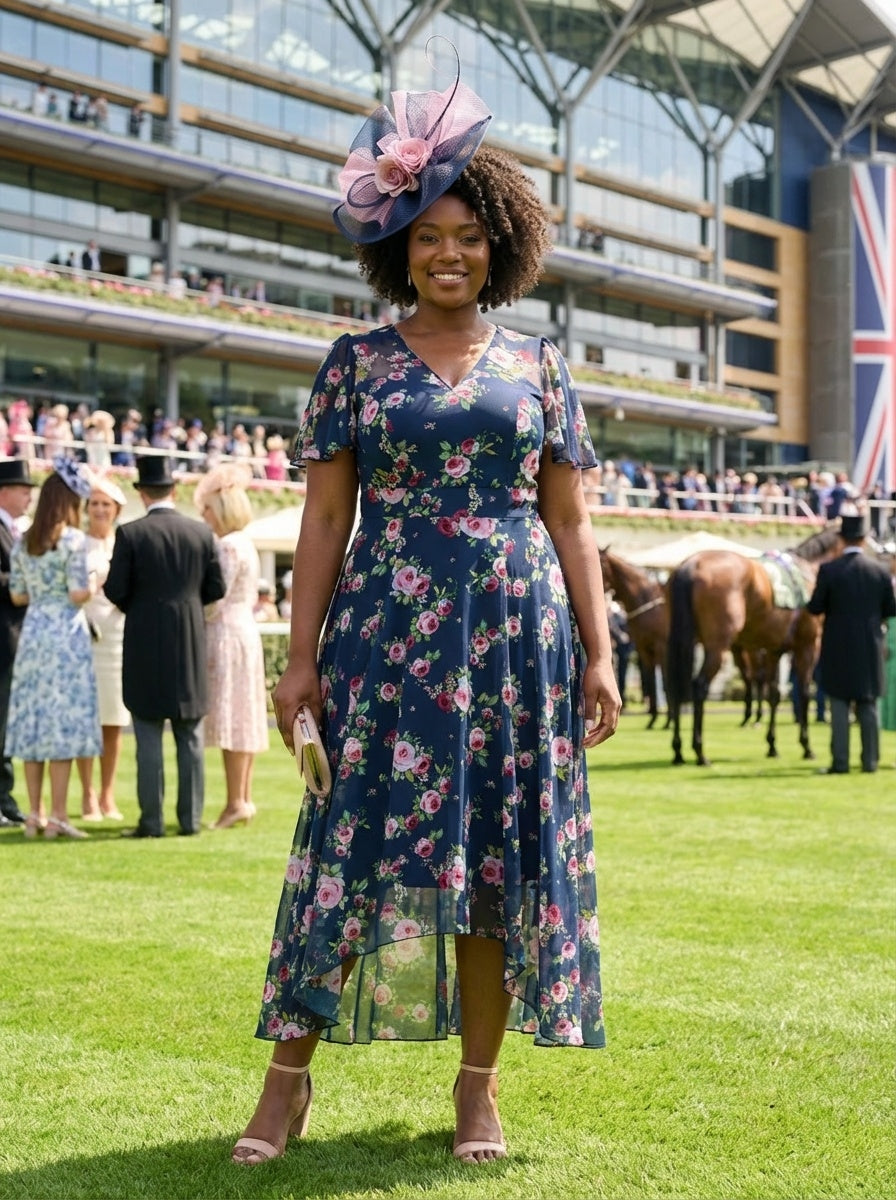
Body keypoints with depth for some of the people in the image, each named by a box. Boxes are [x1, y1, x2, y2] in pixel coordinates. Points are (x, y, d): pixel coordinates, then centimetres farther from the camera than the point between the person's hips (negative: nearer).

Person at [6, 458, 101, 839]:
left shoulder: (23, 542, 9)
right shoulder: (73, 539, -9)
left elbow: (17, 596, 11)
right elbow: (78, 594, -14)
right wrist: (95, 586, 6)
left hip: (32, 633, 6)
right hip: (66, 635, -6)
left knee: (32, 719, 8)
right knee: (64, 721, -3)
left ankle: (35, 814, 11)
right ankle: (58, 816, -3)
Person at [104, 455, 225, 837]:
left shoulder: (130, 534, -8)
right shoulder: (201, 532, 0)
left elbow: (115, 590, -7)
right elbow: (216, 588, 3)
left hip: (146, 645, -3)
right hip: (191, 647, 3)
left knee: (149, 737, 2)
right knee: (190, 737, 9)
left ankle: (151, 821, 3)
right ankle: (190, 818, 11)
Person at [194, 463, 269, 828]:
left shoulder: (227, 546, -15)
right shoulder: (246, 544, 14)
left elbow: (215, 600, -18)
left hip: (226, 635, -10)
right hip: (245, 631, 10)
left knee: (231, 719, -8)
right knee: (243, 719, 10)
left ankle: (235, 802, -8)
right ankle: (244, 798, 13)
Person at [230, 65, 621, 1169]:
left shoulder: (538, 365, 10)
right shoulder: (355, 362, 7)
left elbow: (569, 521, 9)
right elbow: (325, 516, 3)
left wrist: (598, 653, 2)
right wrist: (302, 656, -3)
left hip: (516, 634, 2)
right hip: (388, 632, -1)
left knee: (501, 853, 4)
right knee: (351, 846, -3)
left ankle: (479, 1086, 16)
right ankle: (289, 1075, 9)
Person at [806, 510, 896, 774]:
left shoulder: (828, 570, -11)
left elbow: (815, 608, -7)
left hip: (838, 648, -2)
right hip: (870, 649, 2)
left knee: (839, 705, 2)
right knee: (868, 705, 10)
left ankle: (840, 762, 0)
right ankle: (870, 760, 13)